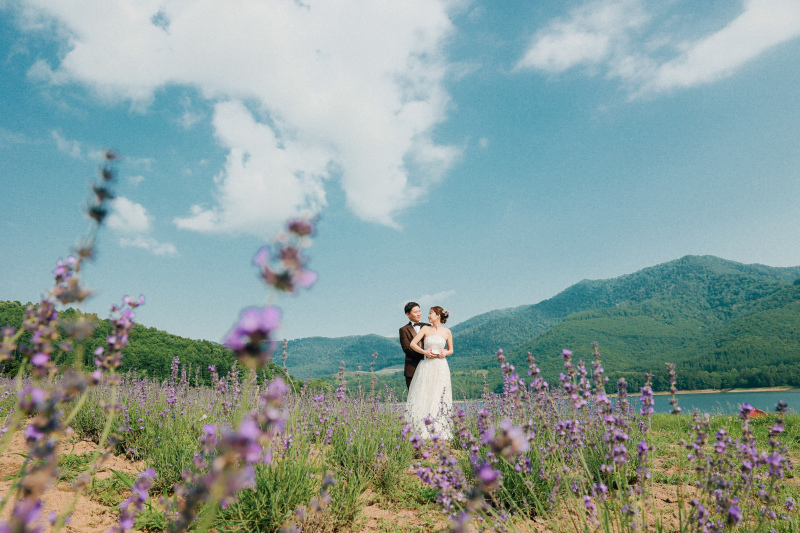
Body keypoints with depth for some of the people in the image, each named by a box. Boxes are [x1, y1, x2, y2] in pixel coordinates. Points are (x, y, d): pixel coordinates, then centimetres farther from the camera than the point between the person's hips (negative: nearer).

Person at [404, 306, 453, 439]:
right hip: (426, 367, 0)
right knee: (423, 397, -4)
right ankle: (423, 431, 1)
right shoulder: (425, 329, 6)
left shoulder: (447, 332, 7)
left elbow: (451, 350, 15)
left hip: (441, 367, 0)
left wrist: (445, 353, -6)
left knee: (440, 398, -1)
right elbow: (412, 344, -1)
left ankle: (440, 431, 7)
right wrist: (424, 352, -14)